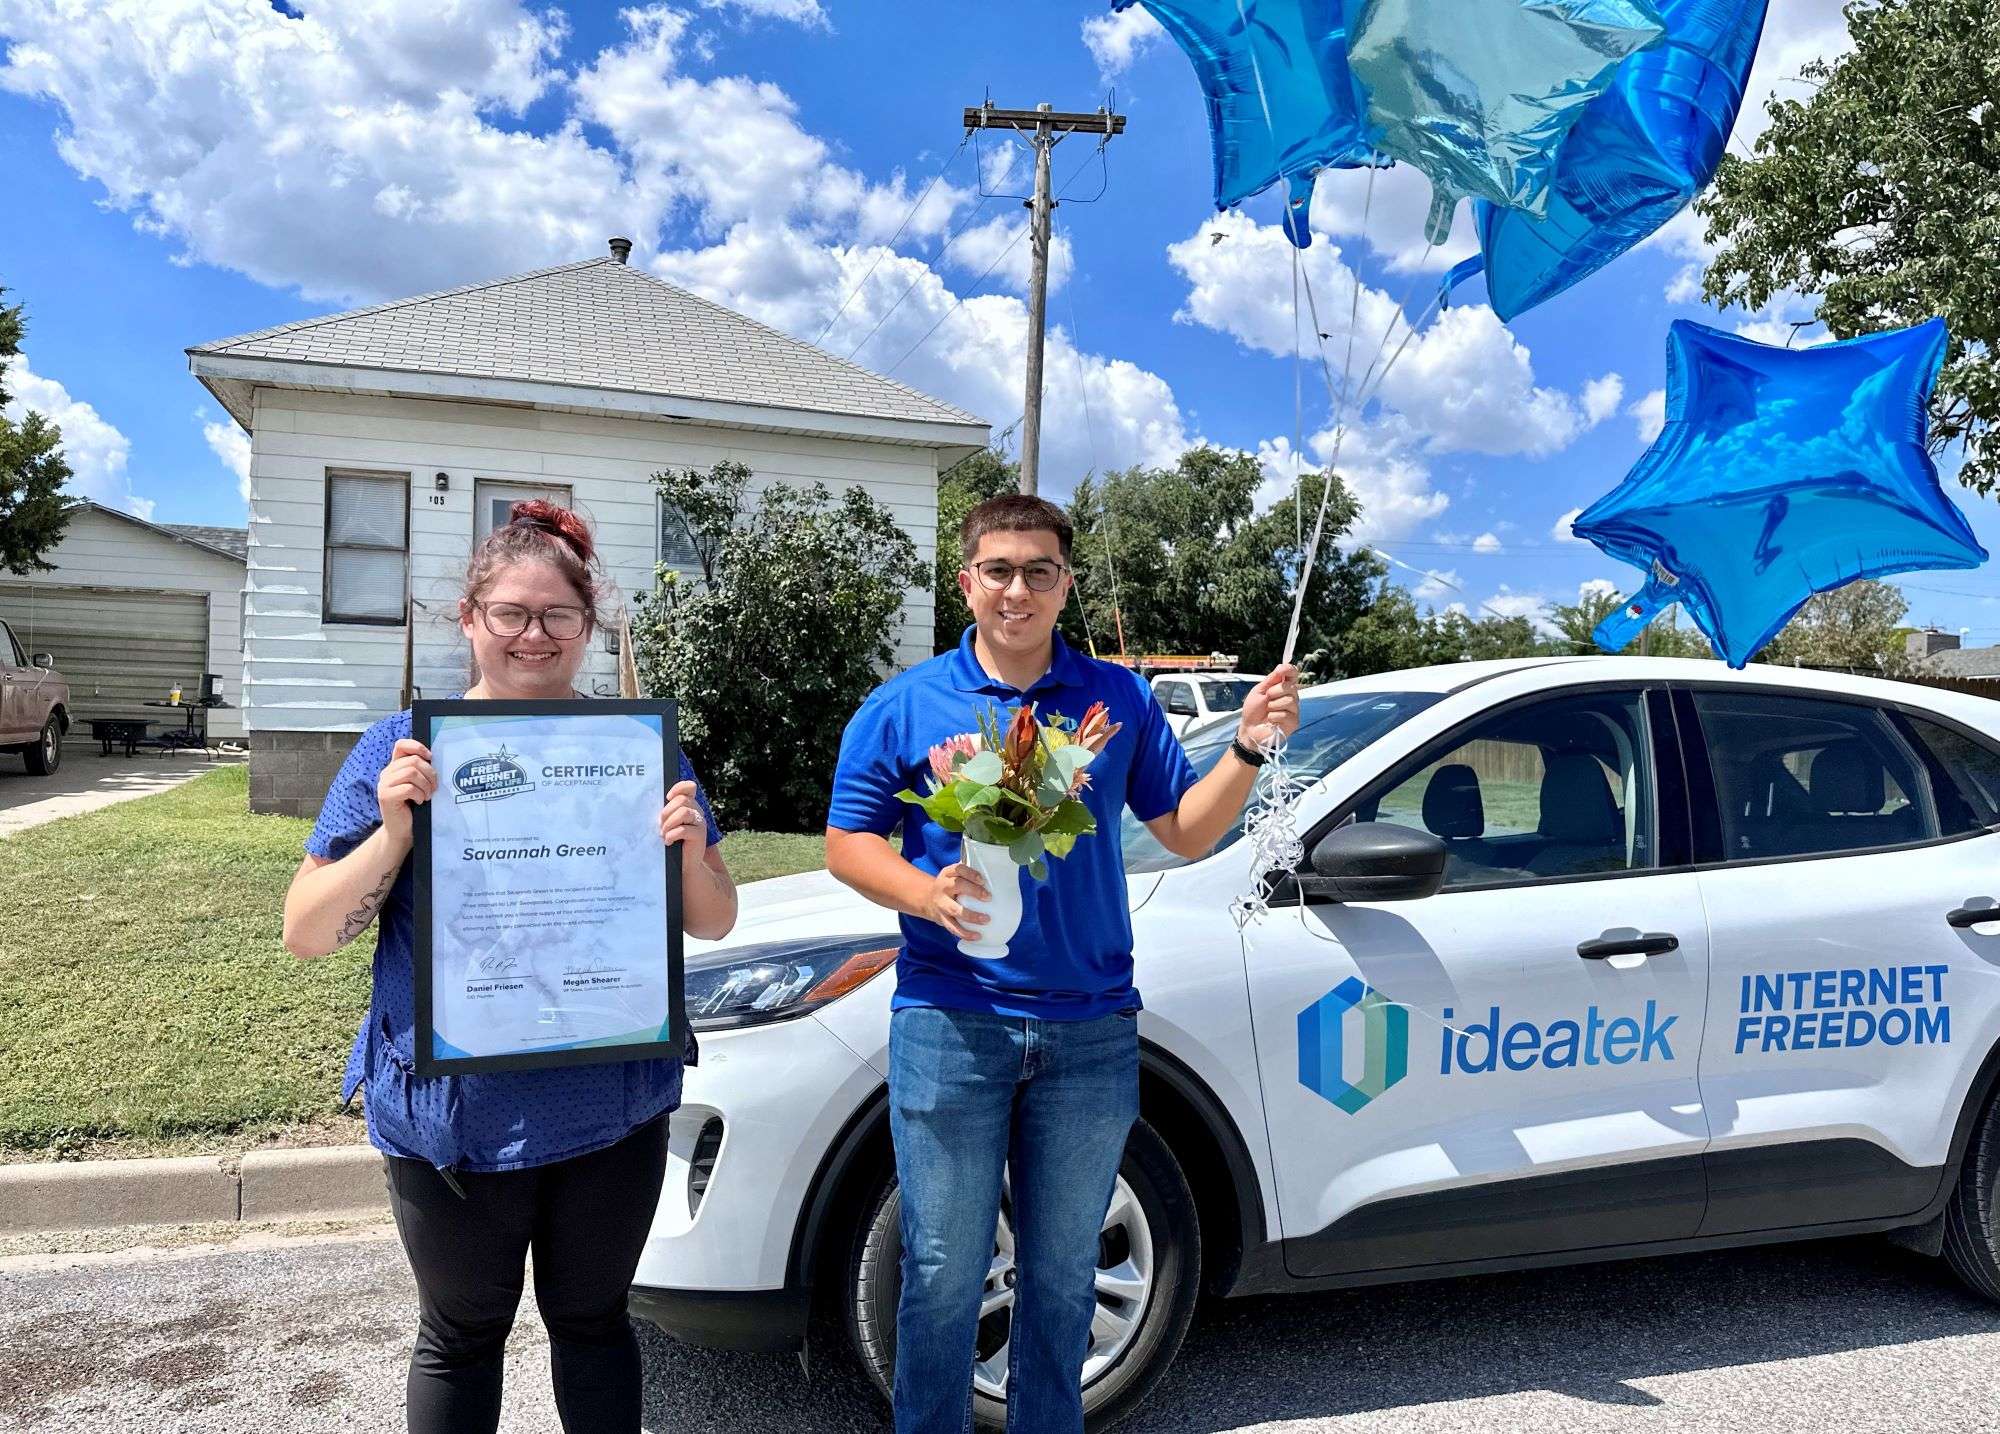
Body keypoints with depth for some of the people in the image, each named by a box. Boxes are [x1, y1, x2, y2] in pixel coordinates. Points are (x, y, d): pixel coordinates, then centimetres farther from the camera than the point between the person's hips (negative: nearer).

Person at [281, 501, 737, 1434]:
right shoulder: (405, 748, -5)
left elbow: (713, 923, 4)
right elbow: (306, 932, -5)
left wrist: (691, 854, -18)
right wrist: (394, 830, -22)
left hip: (612, 1108, 1)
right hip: (454, 1114, -1)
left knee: (593, 1320, 20)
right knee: (462, 1335, 19)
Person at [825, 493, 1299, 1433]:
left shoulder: (1119, 699, 6)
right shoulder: (906, 706, 1)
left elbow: (1187, 832, 7)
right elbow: (847, 842, 1)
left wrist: (1248, 750, -8)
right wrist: (927, 893, -18)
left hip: (1091, 1030, 2)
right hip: (951, 1024, -2)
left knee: (1063, 1274, 16)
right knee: (944, 1272, 8)